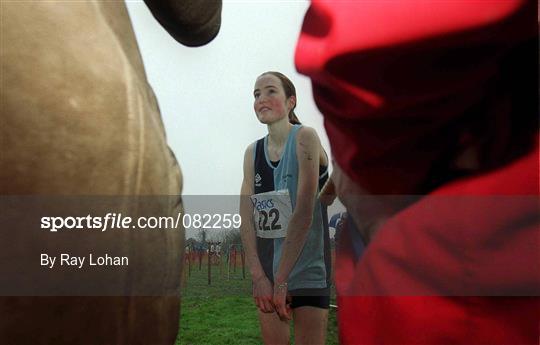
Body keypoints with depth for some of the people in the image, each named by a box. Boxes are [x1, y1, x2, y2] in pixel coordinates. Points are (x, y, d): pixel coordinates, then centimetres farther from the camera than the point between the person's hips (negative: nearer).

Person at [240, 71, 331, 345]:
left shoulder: (304, 138, -10)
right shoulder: (252, 152, 6)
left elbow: (304, 211, -19)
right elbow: (246, 215, -3)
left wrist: (281, 279, -21)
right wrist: (258, 276, -14)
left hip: (306, 267, -5)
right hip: (265, 266, 5)